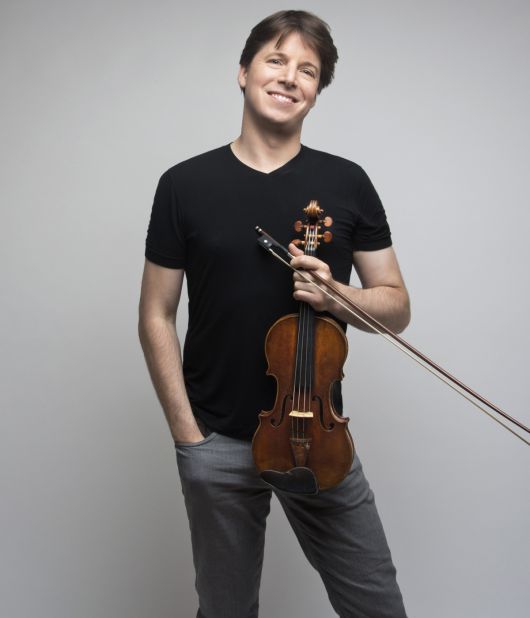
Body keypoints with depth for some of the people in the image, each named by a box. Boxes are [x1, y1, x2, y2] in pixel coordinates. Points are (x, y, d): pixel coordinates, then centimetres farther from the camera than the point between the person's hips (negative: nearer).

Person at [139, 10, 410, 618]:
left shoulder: (347, 183, 0)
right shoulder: (185, 185, -3)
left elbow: (395, 306, 4)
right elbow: (156, 316, 1)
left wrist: (334, 297, -17)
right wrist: (185, 432, -4)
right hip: (216, 443, 0)